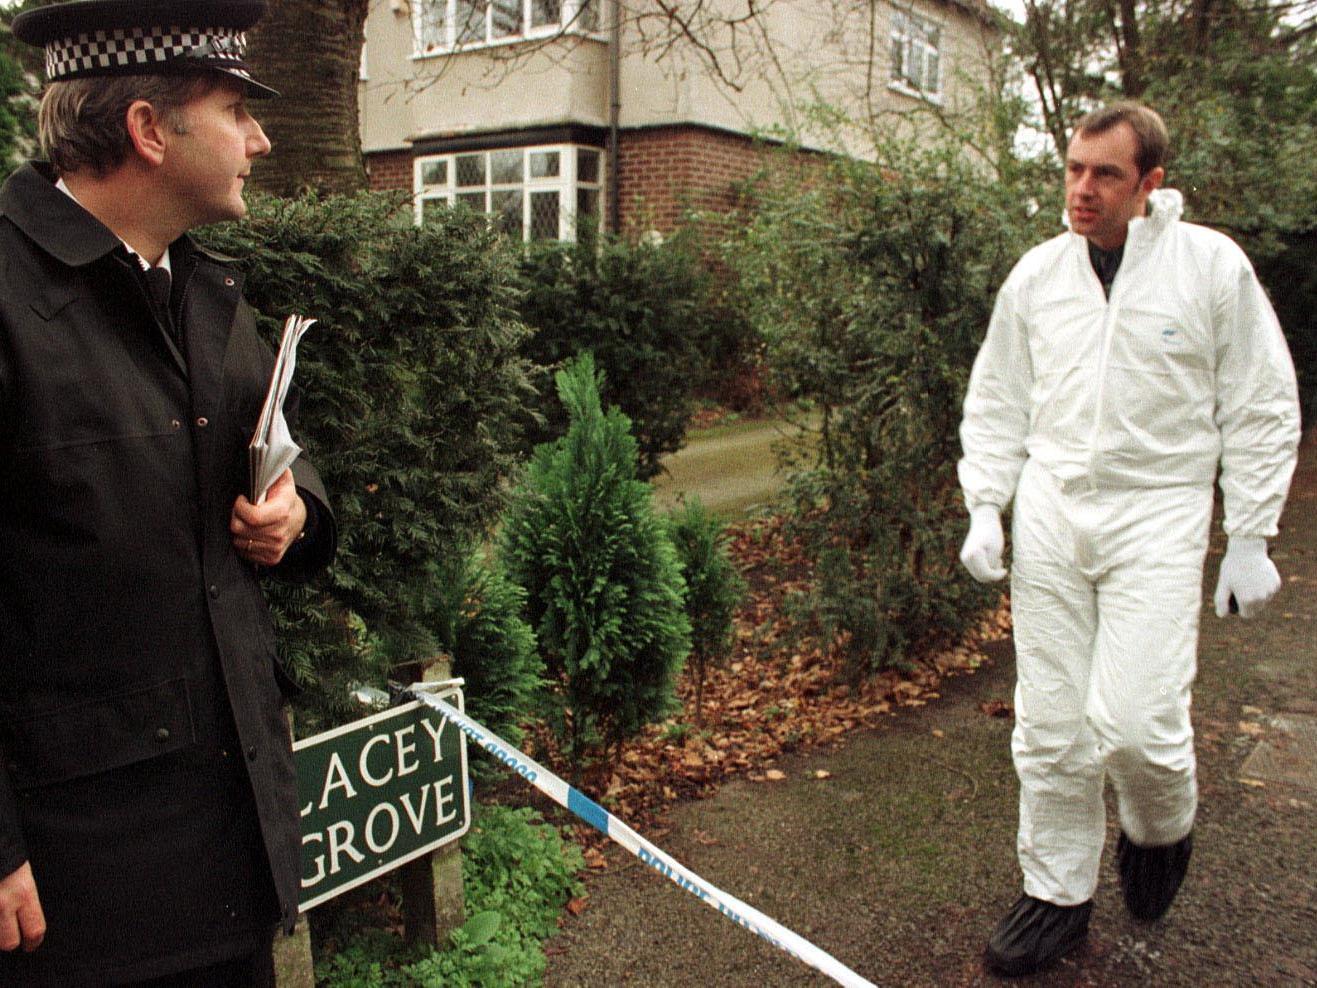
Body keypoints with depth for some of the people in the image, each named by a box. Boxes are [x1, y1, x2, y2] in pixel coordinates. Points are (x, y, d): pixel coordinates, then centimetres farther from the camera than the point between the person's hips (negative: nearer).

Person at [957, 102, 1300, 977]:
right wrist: (984, 509, 3)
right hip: (1049, 513, 3)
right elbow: (996, 403, 13)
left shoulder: (1213, 265, -2)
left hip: (1158, 517, -3)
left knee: (1134, 721, -12)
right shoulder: (1037, 274, 7)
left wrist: (1250, 539, -1)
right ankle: (1059, 893, 24)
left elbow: (1262, 409, 1)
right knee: (1050, 724, 6)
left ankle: (1161, 829, 24)